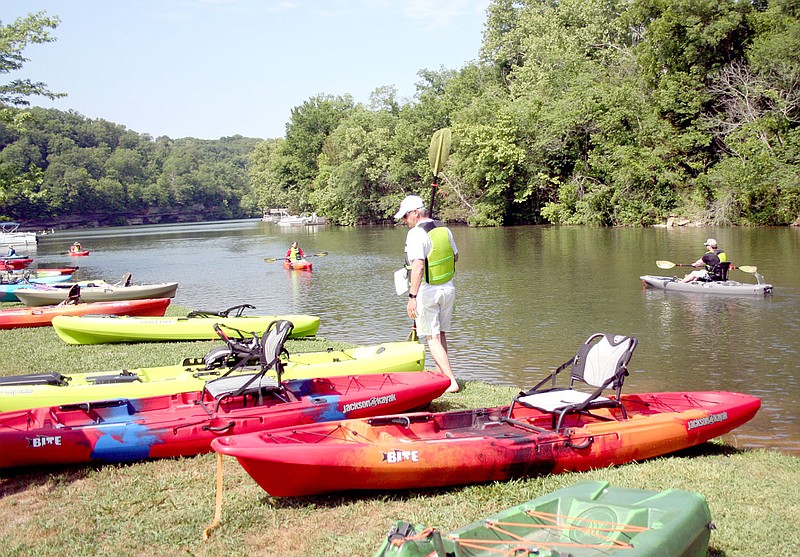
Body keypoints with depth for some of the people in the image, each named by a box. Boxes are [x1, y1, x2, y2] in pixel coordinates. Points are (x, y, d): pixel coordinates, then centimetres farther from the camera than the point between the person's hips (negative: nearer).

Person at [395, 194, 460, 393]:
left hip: (427, 291, -7)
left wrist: (412, 296, -29)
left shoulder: (416, 234, -17)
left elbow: (418, 266, -27)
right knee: (441, 334, 19)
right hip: (448, 288, 7)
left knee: (433, 338, -1)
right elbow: (455, 257, 18)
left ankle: (451, 381, -7)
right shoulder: (445, 231, 5)